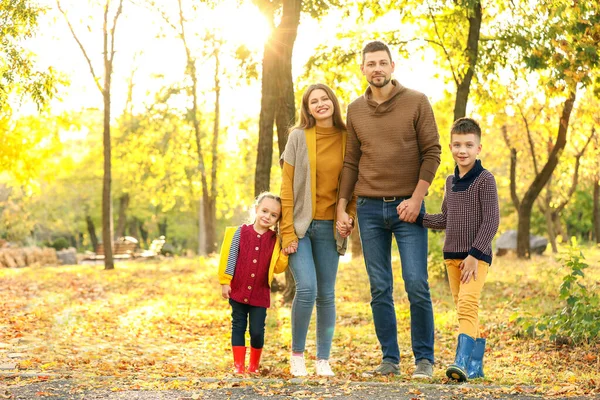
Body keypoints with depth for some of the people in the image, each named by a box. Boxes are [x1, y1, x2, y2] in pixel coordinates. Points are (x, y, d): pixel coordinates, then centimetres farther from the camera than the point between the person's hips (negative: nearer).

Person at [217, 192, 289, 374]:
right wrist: (225, 282, -3)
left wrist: (284, 255, -16)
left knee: (257, 331, 1)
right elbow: (229, 258, -1)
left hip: (260, 294, 1)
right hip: (237, 291, 0)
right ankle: (239, 365, 14)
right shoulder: (240, 232, -4)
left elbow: (277, 268, 1)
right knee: (238, 327, 6)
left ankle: (254, 365, 20)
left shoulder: (275, 240, 1)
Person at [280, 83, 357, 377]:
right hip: (300, 224, -2)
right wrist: (287, 231, -10)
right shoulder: (298, 136, -3)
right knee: (307, 288, -16)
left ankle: (323, 360, 16)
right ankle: (297, 353, 3)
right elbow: (287, 186, -4)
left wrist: (349, 216, -5)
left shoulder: (347, 139, 3)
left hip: (329, 227, 2)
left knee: (326, 295, 4)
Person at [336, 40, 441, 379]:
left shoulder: (417, 102, -1)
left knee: (417, 285, -6)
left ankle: (425, 359, 5)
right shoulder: (355, 110, 9)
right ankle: (390, 359, 13)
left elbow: (432, 152, -3)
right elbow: (351, 163, 12)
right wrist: (342, 208, 7)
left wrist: (417, 198, -11)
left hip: (408, 207, -3)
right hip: (369, 209, 3)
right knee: (380, 289, 5)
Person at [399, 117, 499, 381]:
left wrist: (475, 254, -17)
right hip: (452, 255, 7)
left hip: (477, 255, -7)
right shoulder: (451, 181, 13)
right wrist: (416, 216, 6)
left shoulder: (485, 179, -8)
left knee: (467, 305, -20)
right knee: (464, 309, 10)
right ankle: (475, 364, 18)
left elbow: (491, 220, -13)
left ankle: (462, 361, -28)